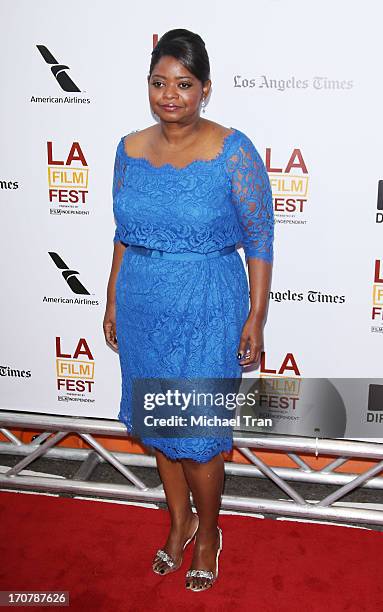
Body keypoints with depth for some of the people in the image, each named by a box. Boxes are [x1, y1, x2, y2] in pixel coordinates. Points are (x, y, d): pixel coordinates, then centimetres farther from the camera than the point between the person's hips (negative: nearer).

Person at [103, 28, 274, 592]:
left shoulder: (233, 152, -12)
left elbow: (259, 239, -9)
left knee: (198, 432, 5)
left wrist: (256, 318, -11)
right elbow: (124, 232, 11)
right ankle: (180, 521, 41)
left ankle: (208, 531, 34)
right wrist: (112, 301, 12)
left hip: (207, 313, -5)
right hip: (142, 310, 5)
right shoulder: (130, 149, 2)